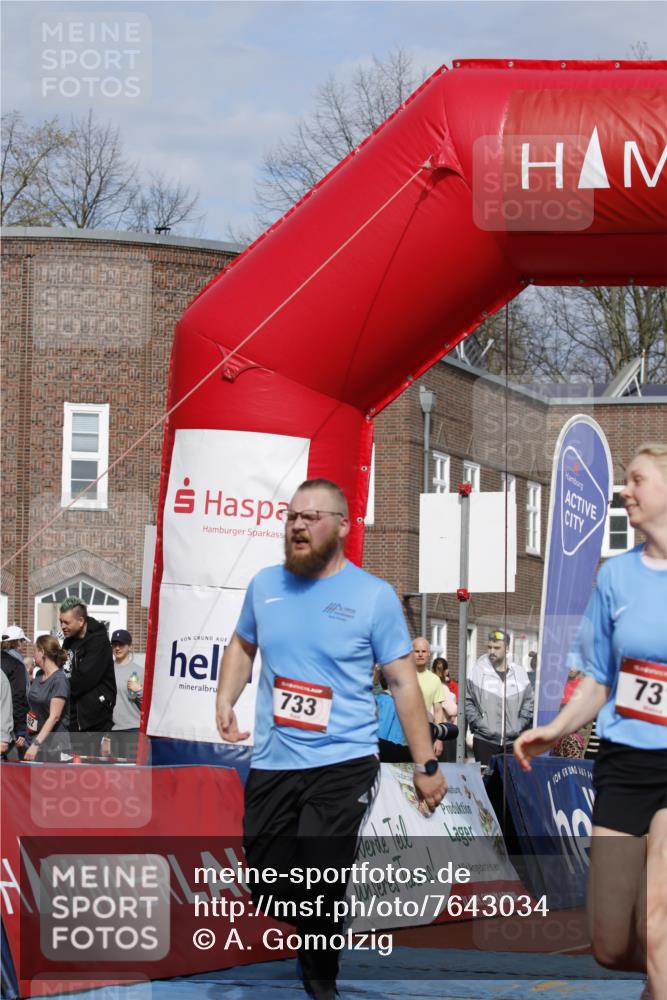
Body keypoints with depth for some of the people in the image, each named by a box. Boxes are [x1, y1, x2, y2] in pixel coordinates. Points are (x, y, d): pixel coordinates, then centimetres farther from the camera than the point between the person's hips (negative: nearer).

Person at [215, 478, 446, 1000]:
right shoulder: (265, 585, 6)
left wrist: (426, 765, -4)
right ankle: (315, 932, 39)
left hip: (343, 765, -4)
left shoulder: (374, 596, -5)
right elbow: (243, 646, 24)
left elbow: (403, 682, -2)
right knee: (268, 887, 7)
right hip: (271, 763, 4)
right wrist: (226, 699, 5)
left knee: (318, 887, -11)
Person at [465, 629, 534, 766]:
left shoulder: (520, 672, 6)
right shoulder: (478, 671, 0)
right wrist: (479, 723, -6)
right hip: (484, 740, -2)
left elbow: (528, 703, 11)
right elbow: (468, 702, 3)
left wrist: (518, 727, 1)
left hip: (513, 741, 2)